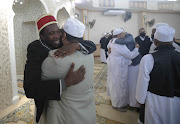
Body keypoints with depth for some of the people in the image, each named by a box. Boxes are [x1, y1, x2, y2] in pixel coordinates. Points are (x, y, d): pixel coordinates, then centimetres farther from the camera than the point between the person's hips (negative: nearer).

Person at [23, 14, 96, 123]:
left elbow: (92, 46, -13)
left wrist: (76, 45, -35)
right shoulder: (35, 50, -24)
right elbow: (30, 89, -34)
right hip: (48, 105, -4)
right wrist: (66, 82, -43)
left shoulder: (64, 43, -11)